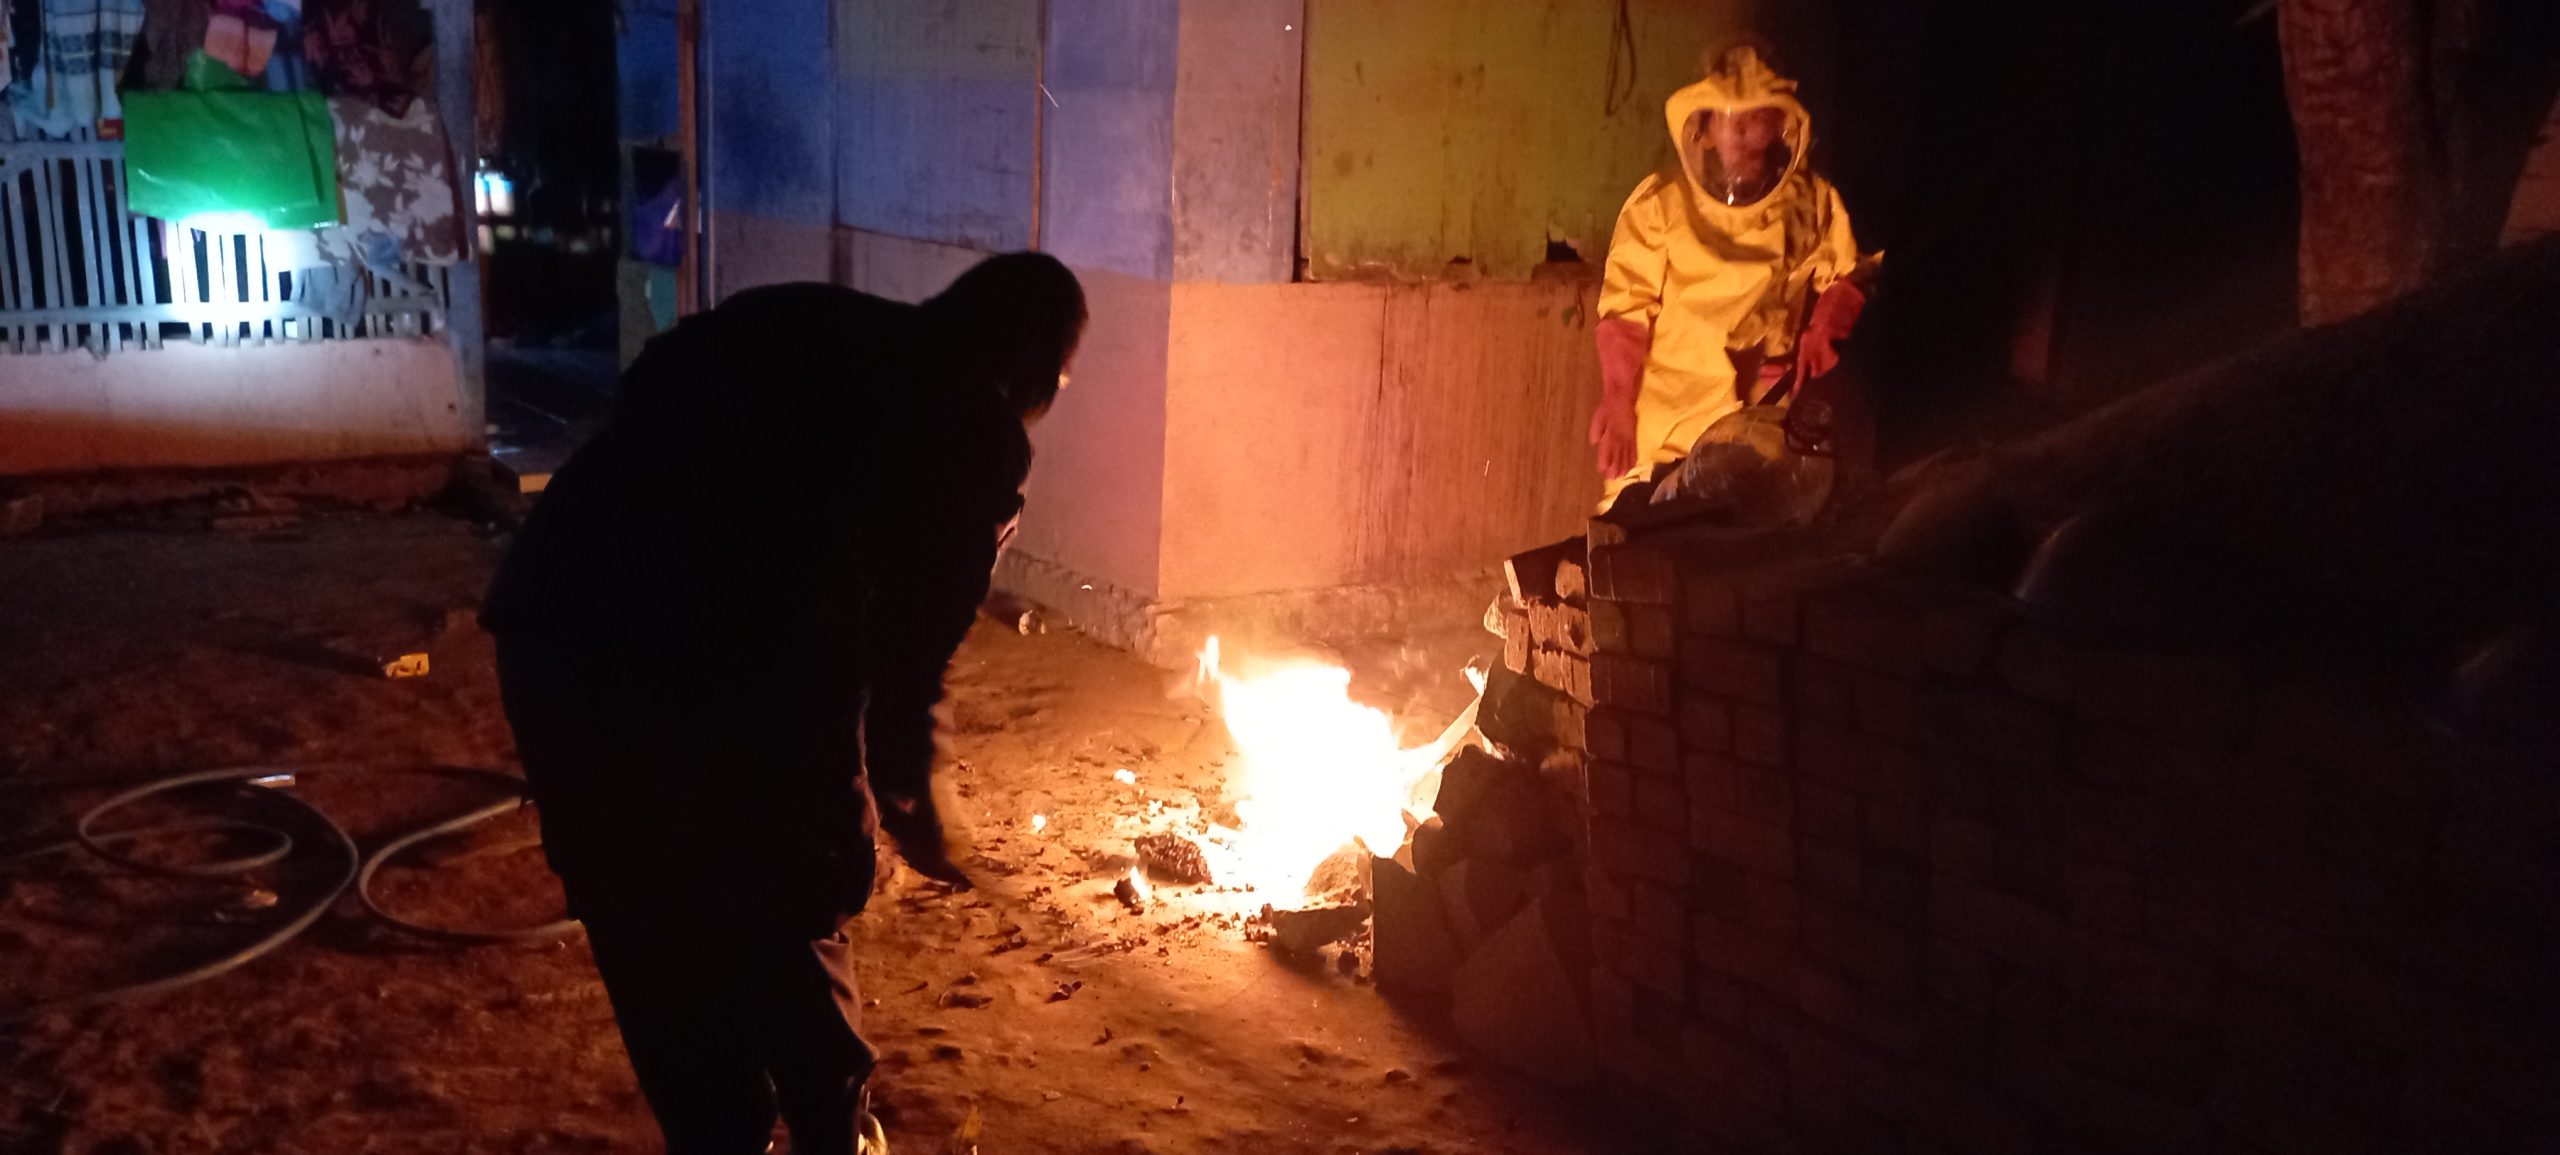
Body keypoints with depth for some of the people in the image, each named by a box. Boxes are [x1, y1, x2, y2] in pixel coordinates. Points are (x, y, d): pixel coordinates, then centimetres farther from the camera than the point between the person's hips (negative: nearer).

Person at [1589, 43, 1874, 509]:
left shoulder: (1814, 204, 10)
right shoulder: (1660, 201, 3)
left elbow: (1846, 281, 16)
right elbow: (1626, 309, 0)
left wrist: (1825, 326, -8)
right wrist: (1618, 403, -12)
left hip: (1771, 408, 1)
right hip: (1672, 411, -1)